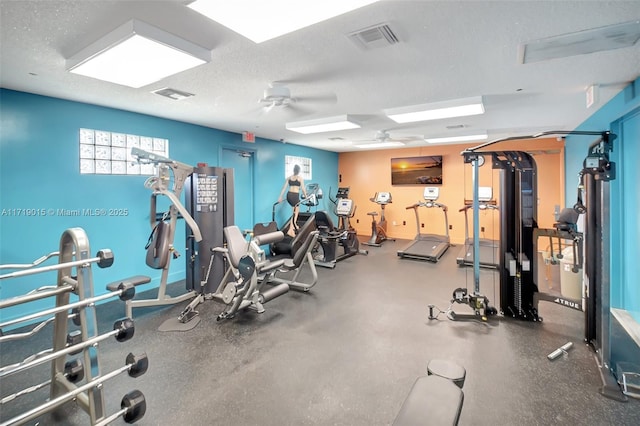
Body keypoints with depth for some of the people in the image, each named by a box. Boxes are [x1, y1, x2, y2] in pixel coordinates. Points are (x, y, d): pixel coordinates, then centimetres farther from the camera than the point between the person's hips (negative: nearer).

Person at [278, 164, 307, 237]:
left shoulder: (289, 178, 12)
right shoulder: (300, 178, 0)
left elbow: (284, 188, 9)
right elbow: (303, 189, -2)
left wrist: (280, 197, 10)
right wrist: (306, 197, 11)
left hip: (289, 195, 5)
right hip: (295, 196, -5)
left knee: (295, 211, 25)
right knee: (295, 213, 3)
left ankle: (294, 225, 31)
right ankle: (290, 230, -5)